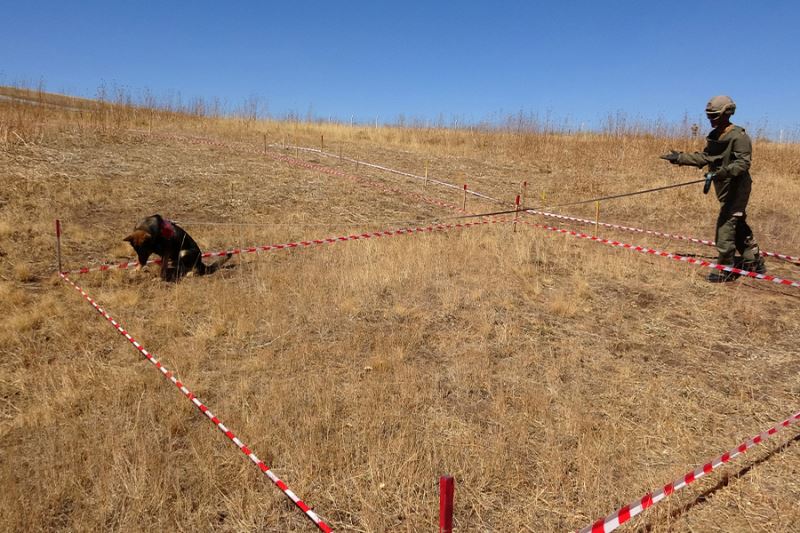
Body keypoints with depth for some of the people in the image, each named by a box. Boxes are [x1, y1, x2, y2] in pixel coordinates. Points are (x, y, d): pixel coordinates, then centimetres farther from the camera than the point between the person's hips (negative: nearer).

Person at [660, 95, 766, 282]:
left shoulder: (739, 136, -15)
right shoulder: (714, 136, 10)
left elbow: (743, 163, -22)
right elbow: (704, 158, 13)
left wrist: (723, 172, -37)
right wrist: (679, 158, 6)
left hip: (736, 188, -9)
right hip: (725, 188, 9)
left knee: (725, 226, -10)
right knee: (738, 225, 18)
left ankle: (725, 269, -3)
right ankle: (754, 261, 32)